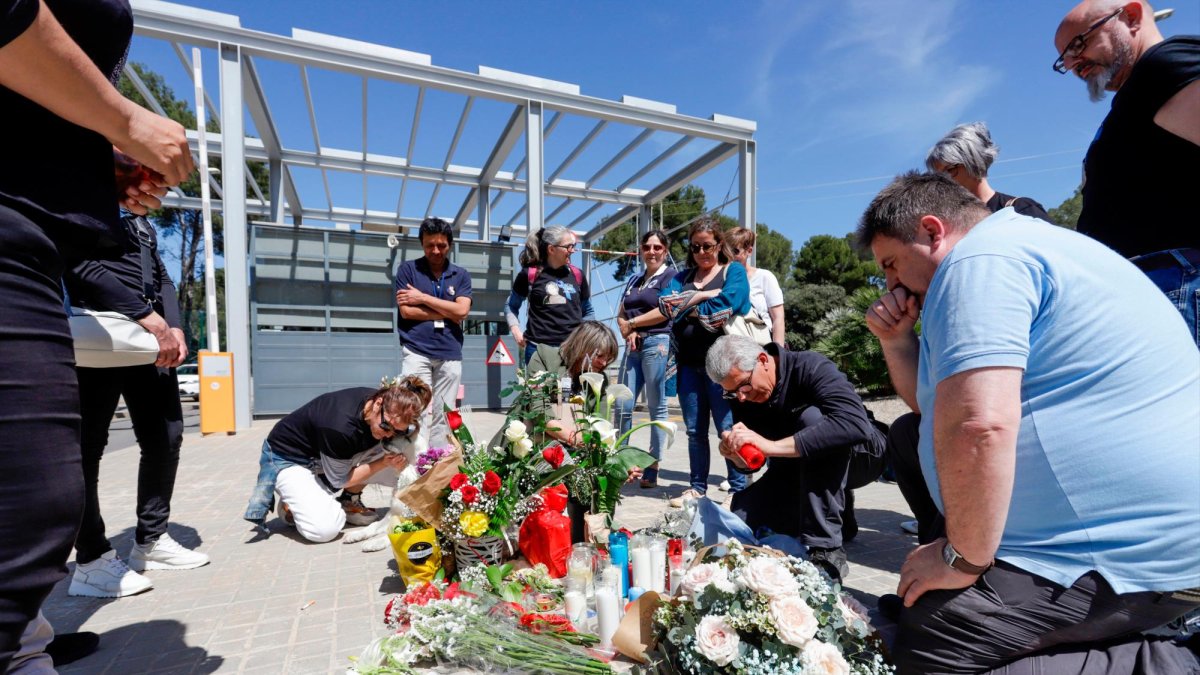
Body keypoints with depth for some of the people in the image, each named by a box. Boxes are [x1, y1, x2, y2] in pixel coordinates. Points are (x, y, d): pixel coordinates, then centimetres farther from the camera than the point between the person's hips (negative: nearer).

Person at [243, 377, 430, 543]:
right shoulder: (340, 427, -37)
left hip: (321, 456, 7)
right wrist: (383, 463, -23)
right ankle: (289, 503, 4)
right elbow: (339, 481, -21)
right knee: (326, 528, -26)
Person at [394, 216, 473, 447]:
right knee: (418, 414, -7)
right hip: (416, 351, -2)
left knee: (443, 416, 5)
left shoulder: (461, 275, 11)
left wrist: (423, 298, -5)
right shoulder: (408, 269, 6)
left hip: (450, 353, 2)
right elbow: (406, 311, -5)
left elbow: (462, 311, -4)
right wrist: (447, 313, -2)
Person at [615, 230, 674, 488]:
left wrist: (631, 323, -2)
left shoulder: (670, 277, 3)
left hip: (657, 343, -6)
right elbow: (620, 315, 19)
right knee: (622, 406, 2)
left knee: (656, 407, 0)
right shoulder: (634, 281, 22)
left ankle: (653, 468, 7)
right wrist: (627, 333, -3)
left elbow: (664, 311, -10)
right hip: (633, 346, 6)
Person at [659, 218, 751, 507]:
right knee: (694, 430, 9)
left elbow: (725, 307, -12)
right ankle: (697, 488, 20)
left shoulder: (734, 272, 7)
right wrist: (704, 296, -8)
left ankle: (739, 490, 10)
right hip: (689, 362, 5)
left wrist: (685, 304, -1)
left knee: (728, 428, -2)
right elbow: (665, 303, 0)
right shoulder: (683, 277, 18)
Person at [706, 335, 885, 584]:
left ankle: (825, 551, -29)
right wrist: (735, 454, -26)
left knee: (811, 416, -35)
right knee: (742, 514, -10)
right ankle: (837, 510, 12)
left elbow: (855, 424, -44)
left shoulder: (811, 367, -27)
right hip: (797, 471, 6)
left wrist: (772, 446, -47)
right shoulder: (741, 397, -9)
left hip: (859, 456, -5)